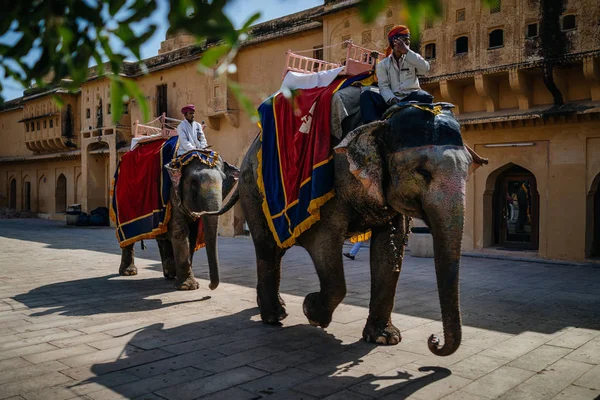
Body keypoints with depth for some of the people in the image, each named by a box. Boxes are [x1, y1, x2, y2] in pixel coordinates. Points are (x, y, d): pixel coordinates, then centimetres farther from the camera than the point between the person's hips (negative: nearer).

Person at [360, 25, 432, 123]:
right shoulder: (383, 64, 15)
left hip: (411, 98, 0)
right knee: (366, 95, -23)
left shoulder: (412, 58, 18)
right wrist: (391, 99, -21)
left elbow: (425, 68, -4)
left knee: (425, 97, -32)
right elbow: (384, 86, 1)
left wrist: (407, 51, -10)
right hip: (393, 100, 0)